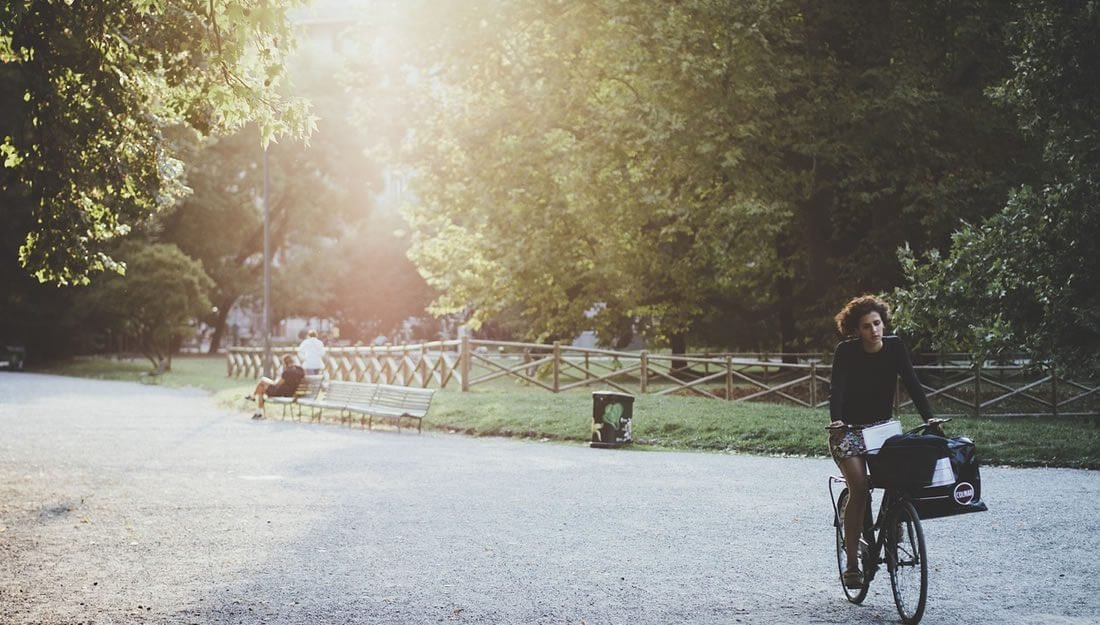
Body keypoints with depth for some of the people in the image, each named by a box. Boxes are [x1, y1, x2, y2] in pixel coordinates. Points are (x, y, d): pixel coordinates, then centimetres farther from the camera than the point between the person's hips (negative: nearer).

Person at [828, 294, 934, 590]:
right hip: (849, 429, -3)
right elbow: (838, 389, -24)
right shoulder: (846, 351, -15)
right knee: (859, 489, -18)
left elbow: (912, 384, -11)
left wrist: (929, 419, -23)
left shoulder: (894, 347, -7)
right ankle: (852, 563, -12)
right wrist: (835, 421, -41)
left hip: (882, 426, 3)